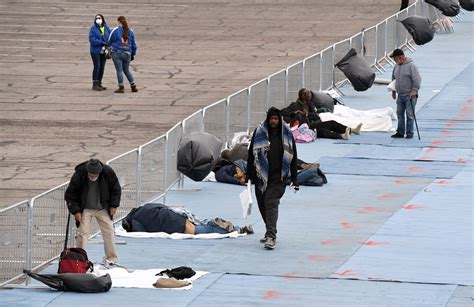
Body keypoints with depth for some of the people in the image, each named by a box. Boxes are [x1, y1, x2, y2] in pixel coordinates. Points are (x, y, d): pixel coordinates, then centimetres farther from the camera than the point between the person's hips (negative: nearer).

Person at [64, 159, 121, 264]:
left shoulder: (108, 173, -16)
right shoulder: (79, 175, -21)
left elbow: (116, 189, 1)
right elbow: (70, 194, -10)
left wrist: (114, 205, -5)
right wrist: (75, 211, -16)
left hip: (103, 209, 2)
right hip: (85, 209, -2)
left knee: (109, 231, 3)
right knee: (83, 233, -9)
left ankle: (112, 258, 15)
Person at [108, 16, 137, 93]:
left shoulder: (115, 30, -3)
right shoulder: (130, 31, 9)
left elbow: (109, 42, 6)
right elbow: (134, 44, 14)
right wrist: (133, 54, 23)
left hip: (117, 53, -4)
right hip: (127, 54, 4)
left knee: (119, 70, 0)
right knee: (126, 70, 17)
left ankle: (121, 88, 0)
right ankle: (133, 86, 15)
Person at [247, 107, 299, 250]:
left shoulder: (286, 134, 2)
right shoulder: (259, 132, 3)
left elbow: (293, 157, 8)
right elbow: (251, 154, 8)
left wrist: (294, 179, 5)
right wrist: (250, 174, 5)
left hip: (278, 177, -3)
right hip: (261, 176, 3)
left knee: (271, 203, -16)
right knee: (263, 205, 10)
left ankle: (271, 236, -20)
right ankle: (270, 232, 28)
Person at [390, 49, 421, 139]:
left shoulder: (411, 65, -12)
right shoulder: (397, 66, 12)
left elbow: (417, 79, -16)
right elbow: (393, 78, 25)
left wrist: (414, 90, -21)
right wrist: (393, 91, 23)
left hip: (410, 95, -8)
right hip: (400, 95, 8)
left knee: (410, 115, -5)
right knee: (399, 114, 9)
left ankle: (409, 133, 1)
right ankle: (400, 132, 15)